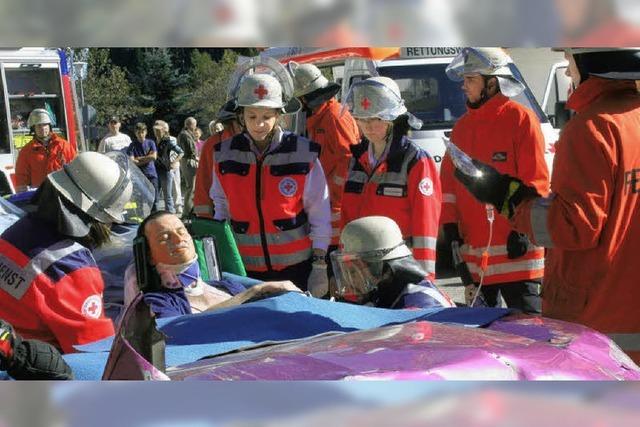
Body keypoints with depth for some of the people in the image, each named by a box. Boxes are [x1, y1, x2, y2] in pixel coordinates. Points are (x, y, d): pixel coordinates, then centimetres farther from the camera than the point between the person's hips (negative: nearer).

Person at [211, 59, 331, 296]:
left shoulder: (304, 154, -8)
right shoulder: (224, 155, 0)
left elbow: (319, 214, -3)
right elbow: (221, 208, 11)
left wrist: (320, 266, -4)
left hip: (297, 268, -2)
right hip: (246, 270, 2)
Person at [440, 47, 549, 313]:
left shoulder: (521, 118, -6)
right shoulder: (462, 126, 14)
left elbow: (535, 181, -10)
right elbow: (449, 179, 15)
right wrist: (450, 224, 6)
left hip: (514, 249, -7)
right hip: (474, 250, 7)